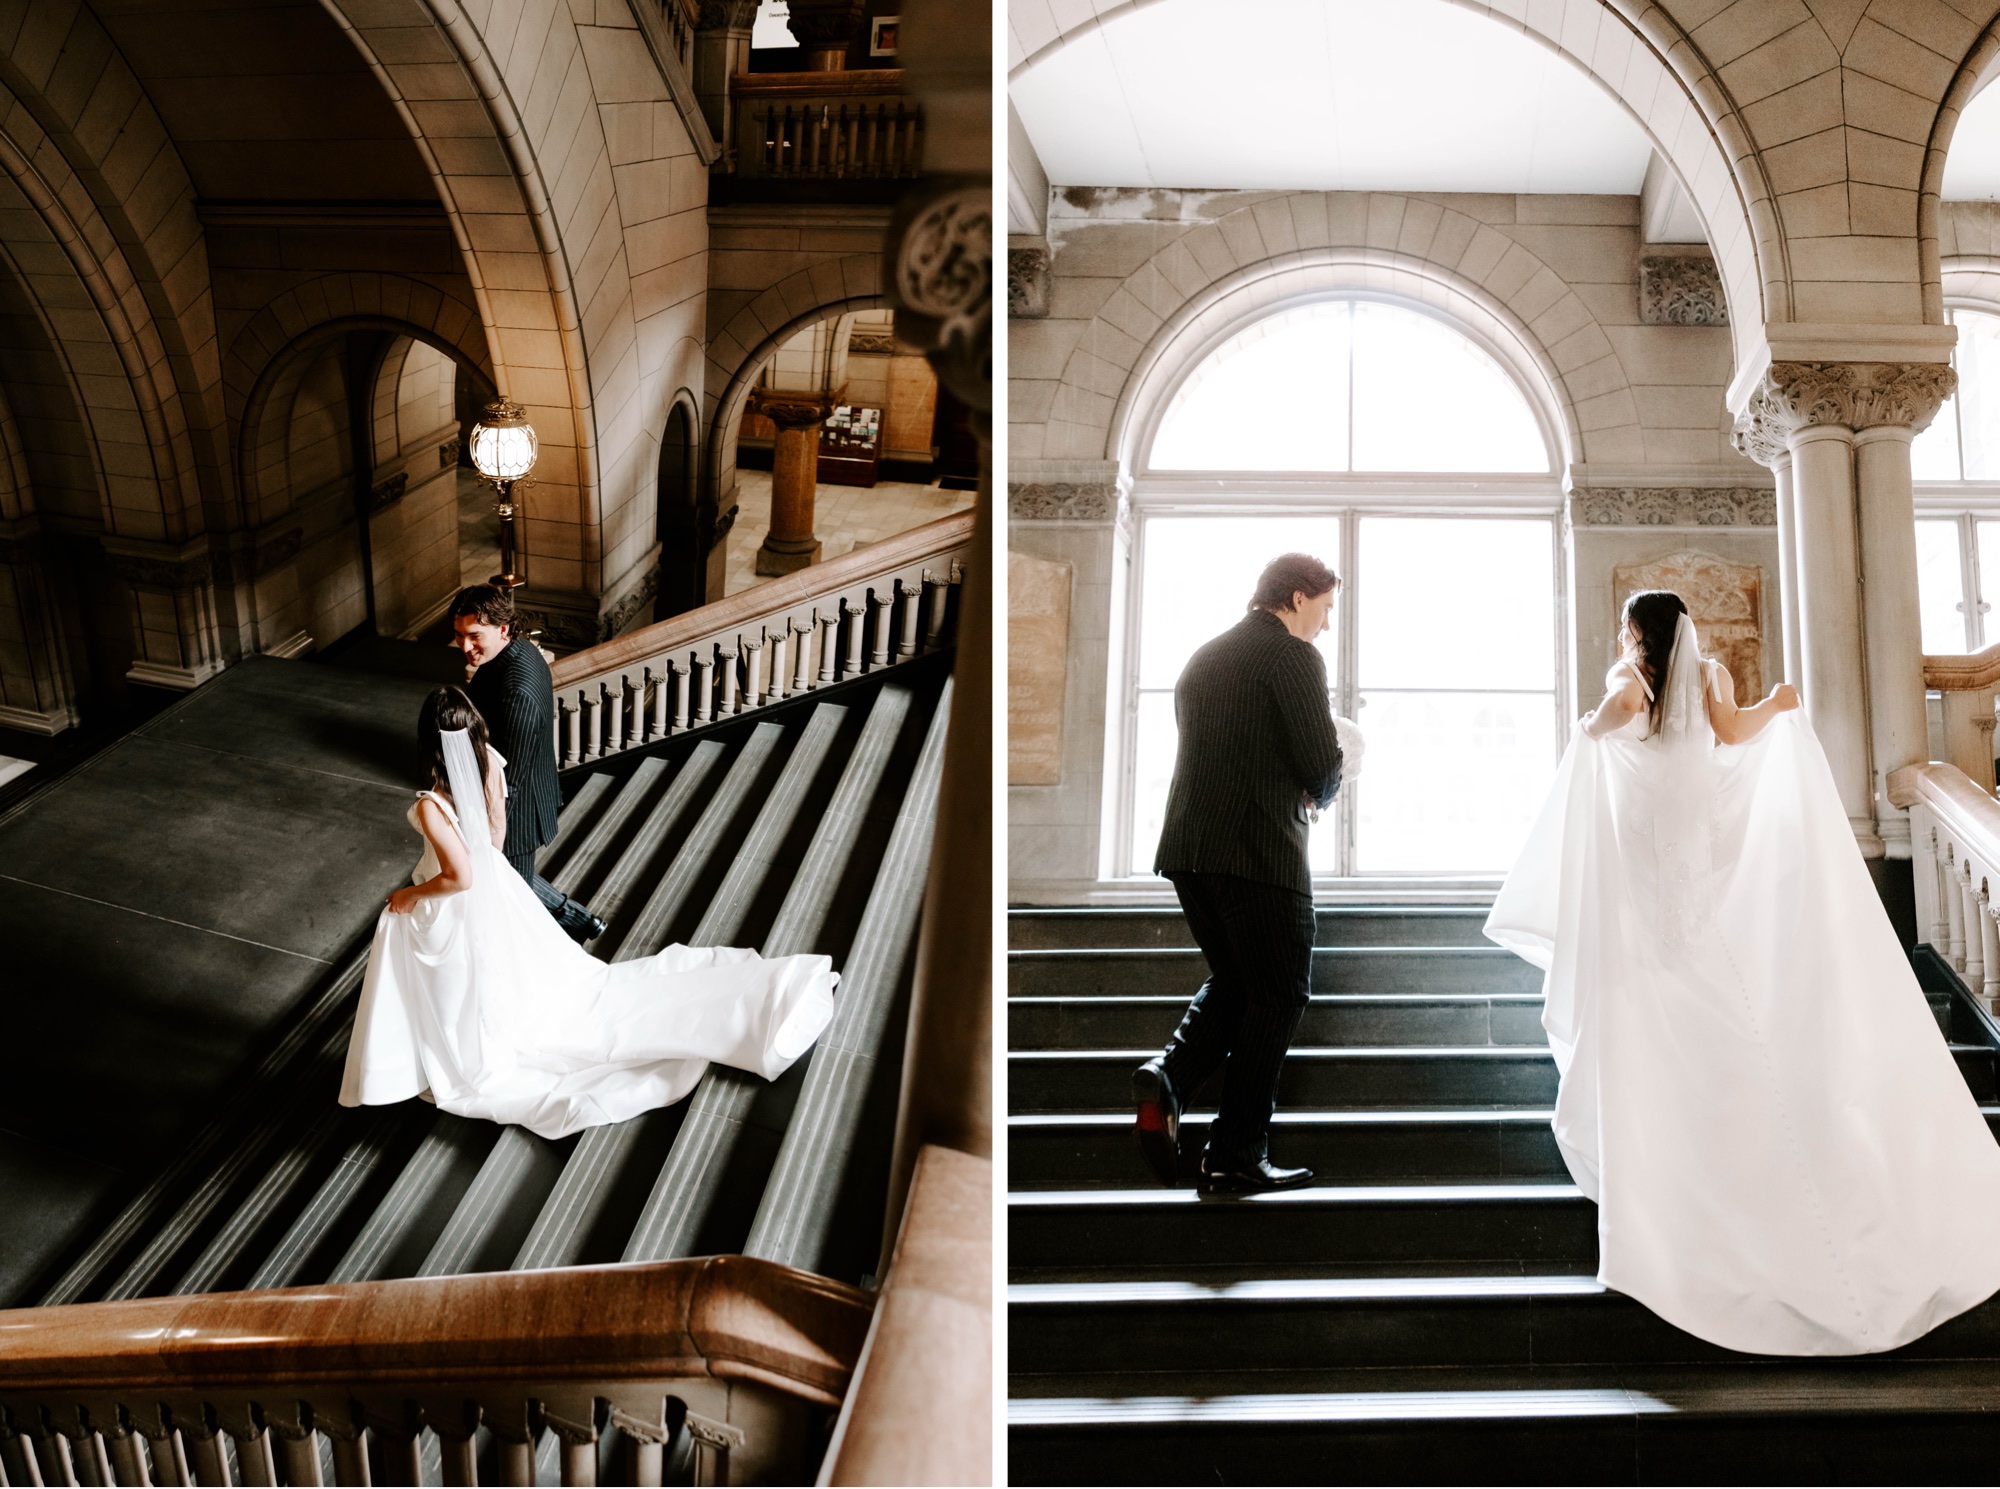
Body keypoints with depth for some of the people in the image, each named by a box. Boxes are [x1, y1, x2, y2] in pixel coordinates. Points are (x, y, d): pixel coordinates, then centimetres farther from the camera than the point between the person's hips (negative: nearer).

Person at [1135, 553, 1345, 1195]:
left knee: (1233, 980, 21)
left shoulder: (1201, 658, 18)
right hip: (1261, 849, -7)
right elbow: (1321, 758, -12)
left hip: (1187, 847, 7)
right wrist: (1319, 795, 10)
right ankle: (1236, 1156, 4)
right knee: (1278, 996, 4)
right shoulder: (1294, 656, -5)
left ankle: (1170, 1074, -4)